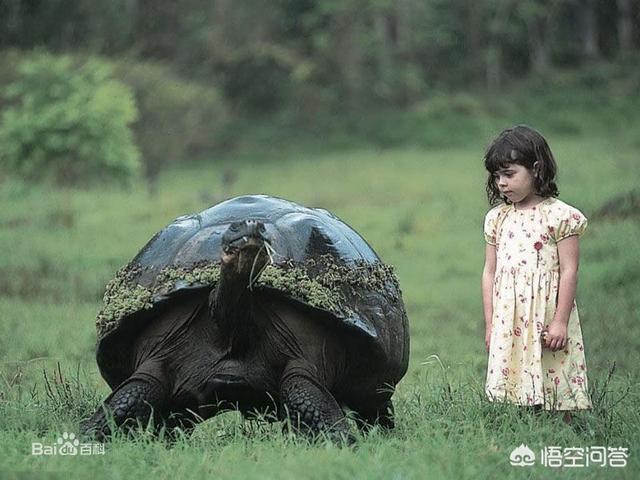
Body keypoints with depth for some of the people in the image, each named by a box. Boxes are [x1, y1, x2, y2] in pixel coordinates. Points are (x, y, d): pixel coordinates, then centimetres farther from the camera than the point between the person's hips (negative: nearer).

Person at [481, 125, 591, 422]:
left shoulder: (559, 215, -5)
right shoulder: (497, 218, 10)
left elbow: (569, 271, -7)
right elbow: (490, 272, 13)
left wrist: (560, 321, -12)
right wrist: (490, 325, 10)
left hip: (546, 318, -4)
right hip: (508, 324, 4)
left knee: (553, 387, -3)